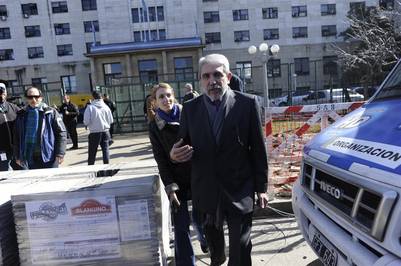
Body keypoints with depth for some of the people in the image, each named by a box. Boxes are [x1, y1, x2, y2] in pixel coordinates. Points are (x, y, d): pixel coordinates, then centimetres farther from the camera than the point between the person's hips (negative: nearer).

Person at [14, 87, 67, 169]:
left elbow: (61, 132, -4)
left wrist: (60, 153, -10)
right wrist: (17, 156, 12)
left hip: (48, 157, -3)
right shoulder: (21, 115, 8)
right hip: (30, 158, 3)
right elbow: (17, 136, 15)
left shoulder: (51, 112, -2)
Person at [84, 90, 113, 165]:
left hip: (94, 132, -2)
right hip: (105, 131, 2)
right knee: (105, 149, 8)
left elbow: (86, 121, -12)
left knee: (92, 152, 9)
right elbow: (111, 120, 5)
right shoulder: (106, 106, 0)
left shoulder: (90, 107, -10)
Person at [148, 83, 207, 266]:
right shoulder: (154, 126, 0)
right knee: (181, 225, -3)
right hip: (177, 180, 0)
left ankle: (205, 240, 43)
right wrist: (170, 188, -7)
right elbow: (161, 159, -1)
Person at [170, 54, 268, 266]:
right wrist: (174, 154, -19)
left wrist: (261, 187, -1)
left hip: (239, 191, -3)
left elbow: (258, 149, -5)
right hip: (206, 191, 3)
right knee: (212, 238, 26)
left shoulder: (247, 103, -9)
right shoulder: (190, 108, -1)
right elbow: (182, 146, 5)